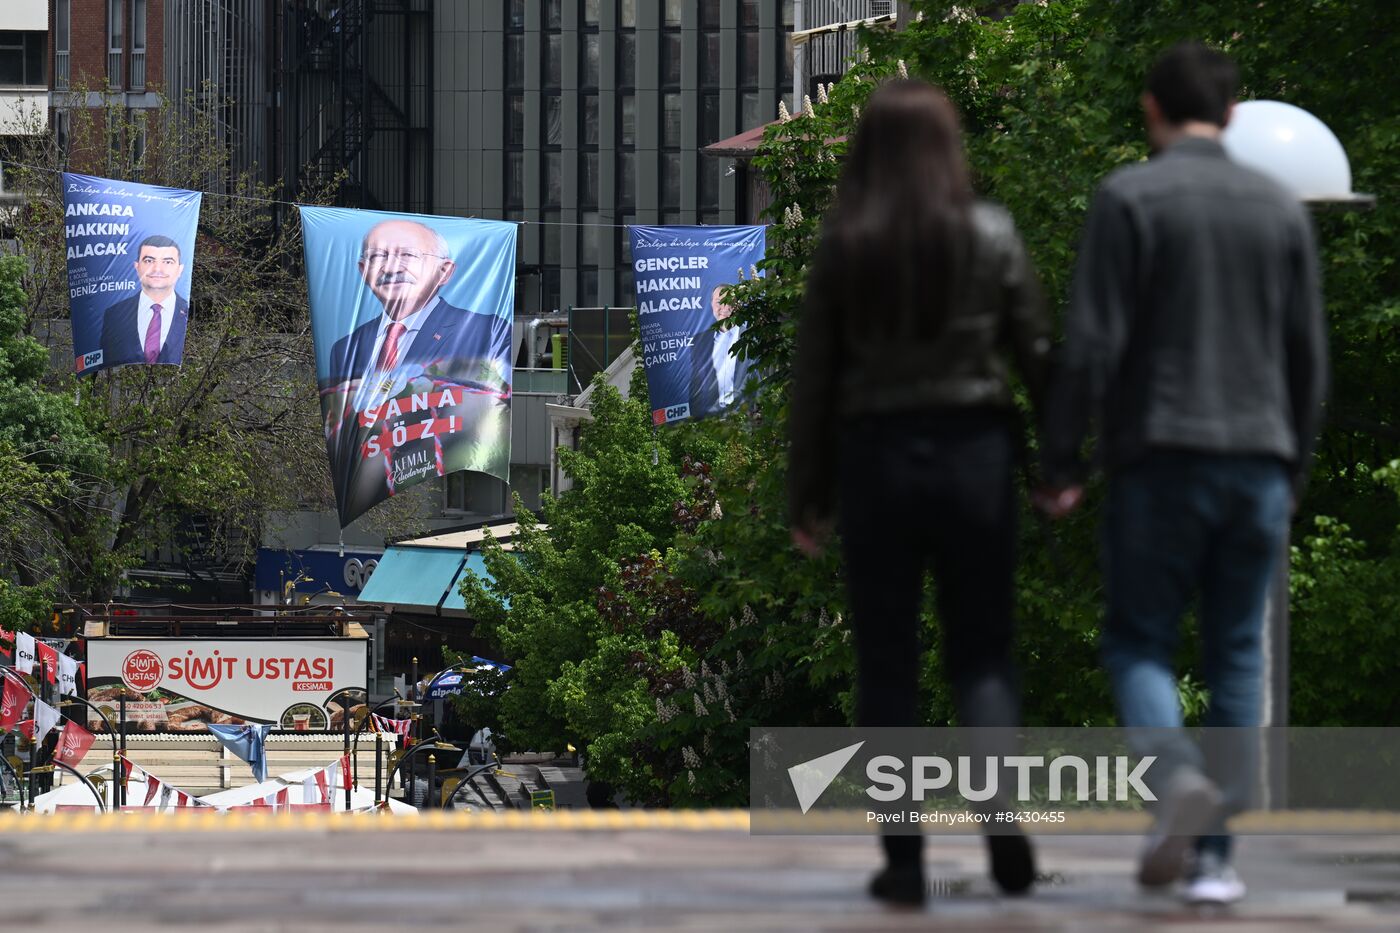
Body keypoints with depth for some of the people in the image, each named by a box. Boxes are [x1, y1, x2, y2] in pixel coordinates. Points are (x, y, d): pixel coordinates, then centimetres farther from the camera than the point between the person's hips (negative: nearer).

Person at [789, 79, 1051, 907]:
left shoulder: (844, 247, -2)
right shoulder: (991, 235, -2)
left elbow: (816, 376, 0)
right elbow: (1036, 351, -2)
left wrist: (808, 494, 7)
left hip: (877, 454, 0)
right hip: (974, 452, 0)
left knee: (887, 662, 7)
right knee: (982, 651, 10)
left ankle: (904, 860, 4)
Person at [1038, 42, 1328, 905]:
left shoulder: (1130, 199, -4)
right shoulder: (1281, 209, 9)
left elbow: (1091, 344, -10)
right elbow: (1309, 357, 11)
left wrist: (1061, 460, -2)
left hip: (1162, 456, -3)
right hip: (1259, 460, 3)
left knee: (1138, 640, 5)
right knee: (1236, 654, 7)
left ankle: (1179, 771, -23)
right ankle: (1217, 853, 2)